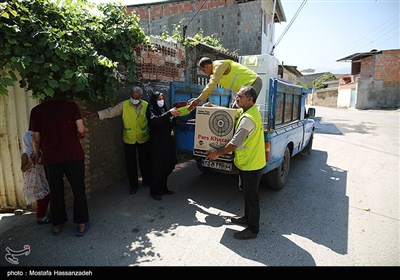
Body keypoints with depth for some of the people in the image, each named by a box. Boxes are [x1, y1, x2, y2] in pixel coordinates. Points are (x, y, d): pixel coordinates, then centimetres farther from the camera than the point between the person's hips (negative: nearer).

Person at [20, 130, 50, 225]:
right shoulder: (25, 154, -13)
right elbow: (23, 169, -15)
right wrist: (30, 161, -27)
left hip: (41, 178, 7)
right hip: (33, 180, -7)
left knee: (46, 196, 13)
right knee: (41, 198, -1)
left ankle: (43, 214, 29)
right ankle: (40, 218, 15)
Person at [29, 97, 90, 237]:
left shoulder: (36, 110, 3)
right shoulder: (71, 105, -2)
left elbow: (36, 138, 4)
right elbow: (81, 130, -8)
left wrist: (37, 154, 21)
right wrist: (82, 135, 15)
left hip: (51, 158, 2)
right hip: (73, 155, -1)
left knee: (55, 192, 16)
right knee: (78, 190, 9)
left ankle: (57, 225, 27)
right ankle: (81, 224, 14)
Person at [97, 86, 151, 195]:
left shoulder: (146, 105, -7)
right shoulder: (124, 105, -10)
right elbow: (110, 112, -14)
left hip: (144, 139, 1)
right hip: (129, 140, -1)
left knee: (145, 161, 15)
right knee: (130, 163, 8)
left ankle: (147, 181, 37)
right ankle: (133, 185, 27)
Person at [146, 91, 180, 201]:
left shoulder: (164, 109, 14)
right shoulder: (151, 110, -4)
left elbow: (170, 125, 14)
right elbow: (156, 121, -25)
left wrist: (174, 116, -2)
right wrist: (169, 113, -27)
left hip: (167, 141, 7)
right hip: (157, 143, -6)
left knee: (167, 166, 10)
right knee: (157, 167, -3)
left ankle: (163, 188, 23)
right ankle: (154, 191, 9)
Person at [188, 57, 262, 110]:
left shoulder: (219, 65, -18)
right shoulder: (214, 72, 12)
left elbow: (211, 85, -24)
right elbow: (209, 88, 14)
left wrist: (199, 100, -22)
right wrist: (198, 99, 6)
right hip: (245, 86, 10)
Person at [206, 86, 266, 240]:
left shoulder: (248, 118, -27)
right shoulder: (250, 111, 6)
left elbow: (234, 144, -25)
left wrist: (217, 153, -12)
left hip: (251, 164, -10)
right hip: (247, 162, 10)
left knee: (251, 196, 5)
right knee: (247, 193, 24)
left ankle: (253, 229, 21)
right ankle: (247, 217, 42)